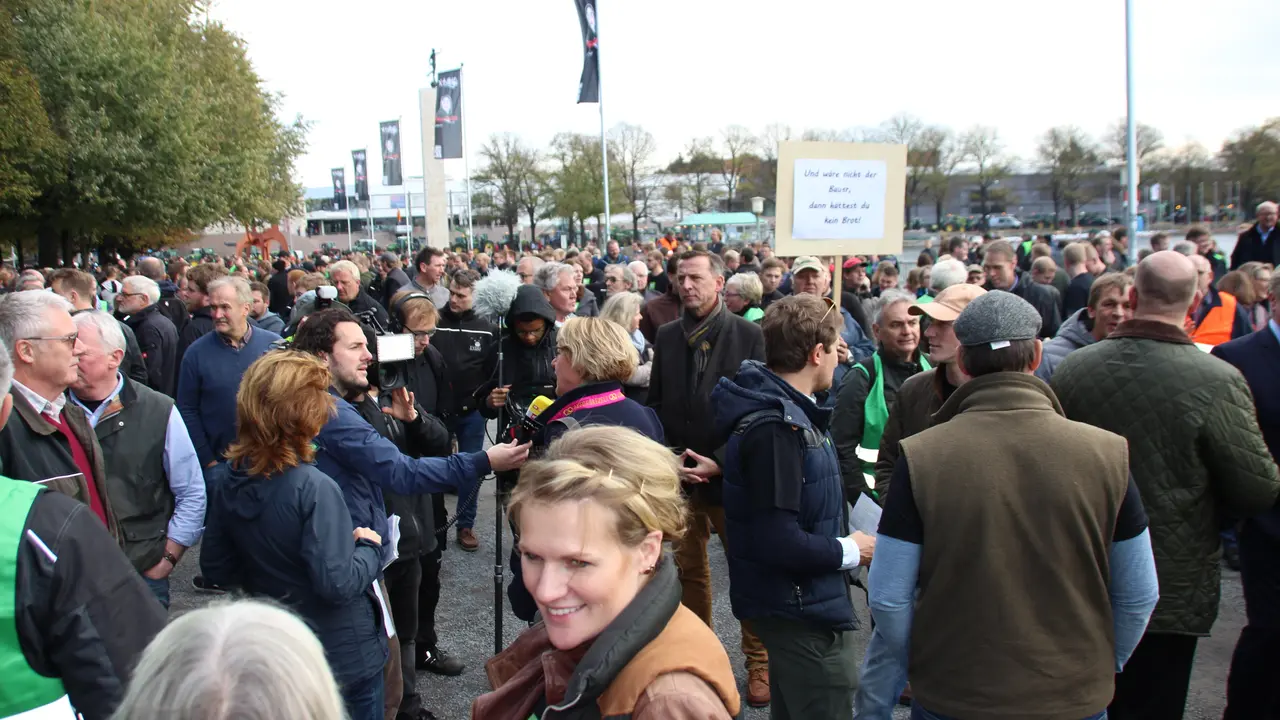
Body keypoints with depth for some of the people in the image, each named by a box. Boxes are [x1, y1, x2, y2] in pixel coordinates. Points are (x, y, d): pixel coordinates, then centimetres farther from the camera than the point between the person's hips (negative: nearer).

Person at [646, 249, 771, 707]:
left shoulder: (748, 335, -6)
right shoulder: (667, 336, 6)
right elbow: (656, 403, 10)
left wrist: (721, 463, -13)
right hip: (678, 474, 4)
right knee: (689, 567, 14)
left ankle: (759, 663, 21)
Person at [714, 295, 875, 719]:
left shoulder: (787, 410, 7)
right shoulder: (775, 427, -25)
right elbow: (777, 542, -29)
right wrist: (849, 551, -15)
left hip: (798, 604, 10)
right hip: (803, 609, -10)